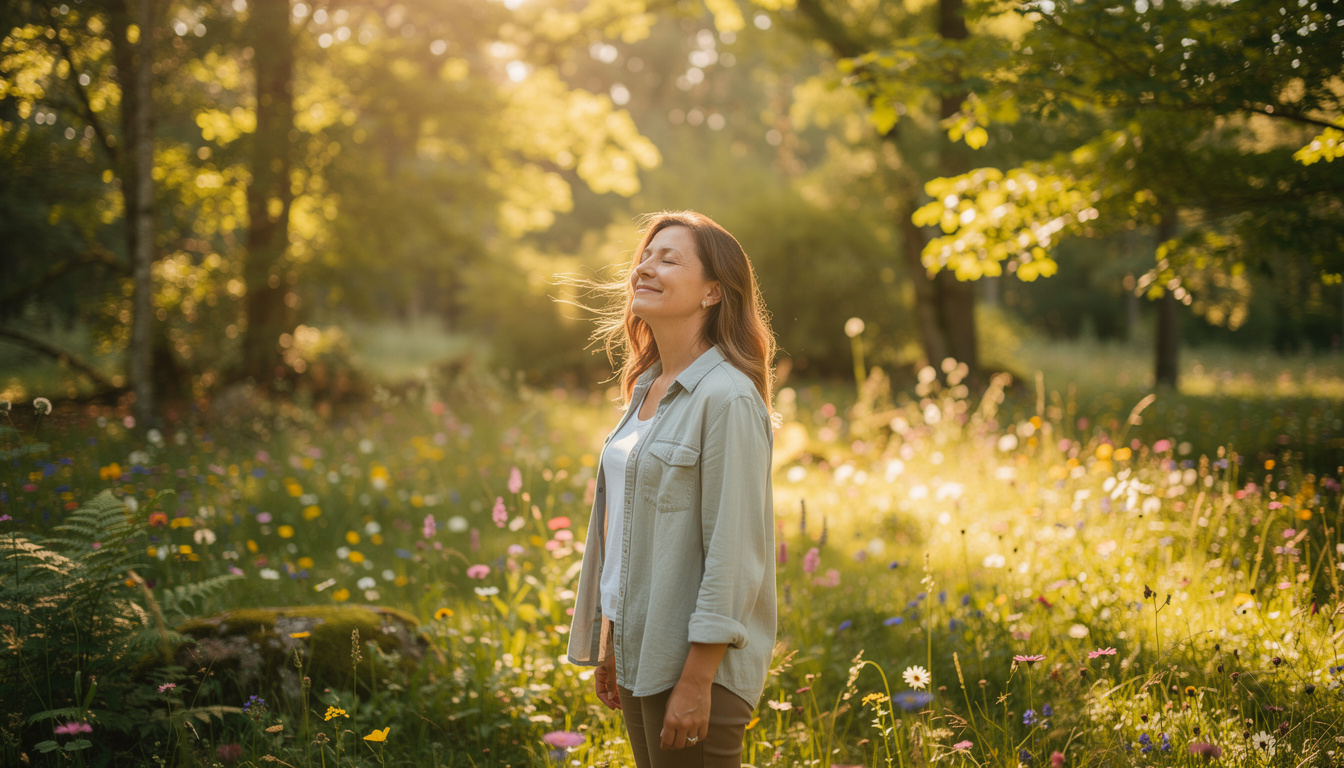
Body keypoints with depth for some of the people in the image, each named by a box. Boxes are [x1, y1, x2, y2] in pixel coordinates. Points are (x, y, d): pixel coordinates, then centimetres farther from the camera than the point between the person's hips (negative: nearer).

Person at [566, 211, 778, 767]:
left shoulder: (727, 398, -15)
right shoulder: (646, 391, 11)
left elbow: (732, 553, -18)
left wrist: (696, 681, -20)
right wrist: (609, 649, 16)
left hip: (694, 660, -8)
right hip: (640, 652, 8)